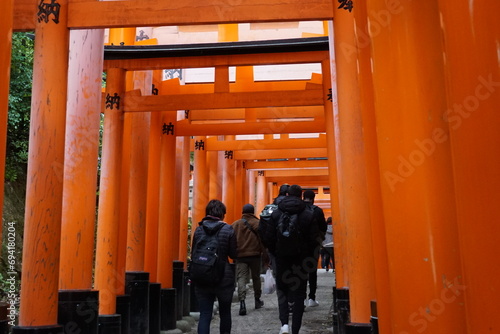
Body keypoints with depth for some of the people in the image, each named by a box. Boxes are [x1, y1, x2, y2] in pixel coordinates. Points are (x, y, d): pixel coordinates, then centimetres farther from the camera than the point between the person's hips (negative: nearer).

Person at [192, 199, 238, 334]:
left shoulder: (199, 229, 1)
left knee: (204, 315, 3)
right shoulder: (228, 229, -7)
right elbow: (234, 254, -3)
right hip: (223, 279, -2)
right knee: (225, 313, 18)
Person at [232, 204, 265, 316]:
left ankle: (242, 301, -21)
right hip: (255, 255, 0)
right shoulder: (258, 223, -4)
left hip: (240, 256, 0)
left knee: (241, 278, -3)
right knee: (256, 278, 16)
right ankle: (257, 300, 30)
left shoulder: (235, 224, 3)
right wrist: (262, 251, 0)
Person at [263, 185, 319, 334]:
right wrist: (308, 256, 8)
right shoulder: (309, 215, -4)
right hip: (301, 260, -1)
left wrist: (276, 254, 11)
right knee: (299, 296, 8)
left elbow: (268, 239, -2)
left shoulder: (276, 214, -1)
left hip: (282, 259, 1)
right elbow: (313, 240, -6)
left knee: (282, 291, 15)